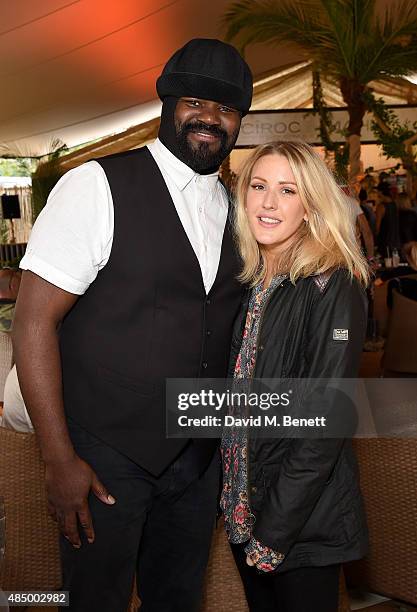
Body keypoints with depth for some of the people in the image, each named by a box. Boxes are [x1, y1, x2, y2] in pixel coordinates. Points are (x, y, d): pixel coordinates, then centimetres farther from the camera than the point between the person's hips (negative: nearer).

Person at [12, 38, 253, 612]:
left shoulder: (232, 209, 5)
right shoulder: (98, 186, -14)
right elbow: (34, 321, -16)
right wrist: (60, 460, -17)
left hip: (199, 457, 5)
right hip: (105, 456, -5)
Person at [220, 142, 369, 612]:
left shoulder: (332, 287, -18)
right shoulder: (249, 282, 2)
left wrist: (275, 530, -17)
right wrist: (236, 502, 6)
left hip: (305, 523, -6)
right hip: (241, 504, 6)